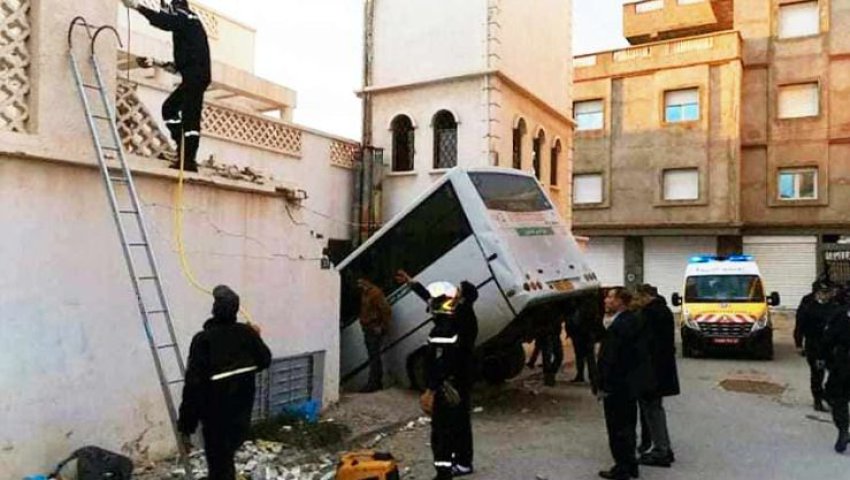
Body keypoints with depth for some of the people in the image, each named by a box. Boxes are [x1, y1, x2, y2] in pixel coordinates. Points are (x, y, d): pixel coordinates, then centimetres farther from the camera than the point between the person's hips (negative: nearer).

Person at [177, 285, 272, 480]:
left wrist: (185, 427, -13)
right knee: (226, 458, 28)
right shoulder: (247, 333, -6)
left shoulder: (203, 340, -19)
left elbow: (193, 385, -19)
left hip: (216, 414, -4)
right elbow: (265, 361, 11)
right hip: (242, 411, 4)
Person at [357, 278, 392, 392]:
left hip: (375, 330, -10)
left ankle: (372, 384, -6)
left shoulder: (376, 293, -17)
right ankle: (378, 382, 21)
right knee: (374, 357, 13)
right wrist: (362, 321, 12)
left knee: (374, 357, -8)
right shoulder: (364, 293, 12)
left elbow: (387, 310, -20)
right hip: (368, 330, 10)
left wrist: (382, 327, -19)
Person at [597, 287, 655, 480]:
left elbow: (608, 360, -24)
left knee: (618, 429, 4)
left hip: (617, 387, -9)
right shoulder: (633, 320, 5)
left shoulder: (616, 327, -25)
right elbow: (640, 352, 12)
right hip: (631, 384, 10)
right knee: (628, 426, 20)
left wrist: (603, 386, -15)